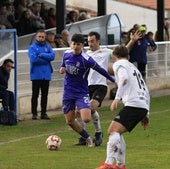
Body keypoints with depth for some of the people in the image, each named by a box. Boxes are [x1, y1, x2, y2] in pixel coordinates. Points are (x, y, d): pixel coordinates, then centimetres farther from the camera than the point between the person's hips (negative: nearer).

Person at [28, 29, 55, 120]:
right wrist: (46, 58, -9)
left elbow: (52, 56, -7)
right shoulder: (32, 47, -1)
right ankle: (34, 113, 3)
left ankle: (44, 113, 13)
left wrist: (41, 55, -15)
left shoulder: (48, 47, 10)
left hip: (46, 74, 4)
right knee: (35, 94, -1)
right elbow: (33, 59, -16)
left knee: (45, 95, 7)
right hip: (36, 74, -4)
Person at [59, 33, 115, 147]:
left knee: (86, 119, -22)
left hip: (81, 93, -5)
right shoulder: (66, 54, 0)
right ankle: (88, 138, 22)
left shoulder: (87, 60, -18)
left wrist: (114, 81, 0)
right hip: (68, 92, 5)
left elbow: (101, 70, -7)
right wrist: (62, 69, -5)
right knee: (70, 121, 3)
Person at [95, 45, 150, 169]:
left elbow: (124, 78, -14)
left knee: (113, 130, -19)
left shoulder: (119, 64, 9)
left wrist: (117, 97, -21)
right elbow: (146, 92, 32)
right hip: (144, 106, 8)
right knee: (117, 133, 17)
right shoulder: (134, 68, 33)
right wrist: (146, 115, 34)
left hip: (133, 104, -8)